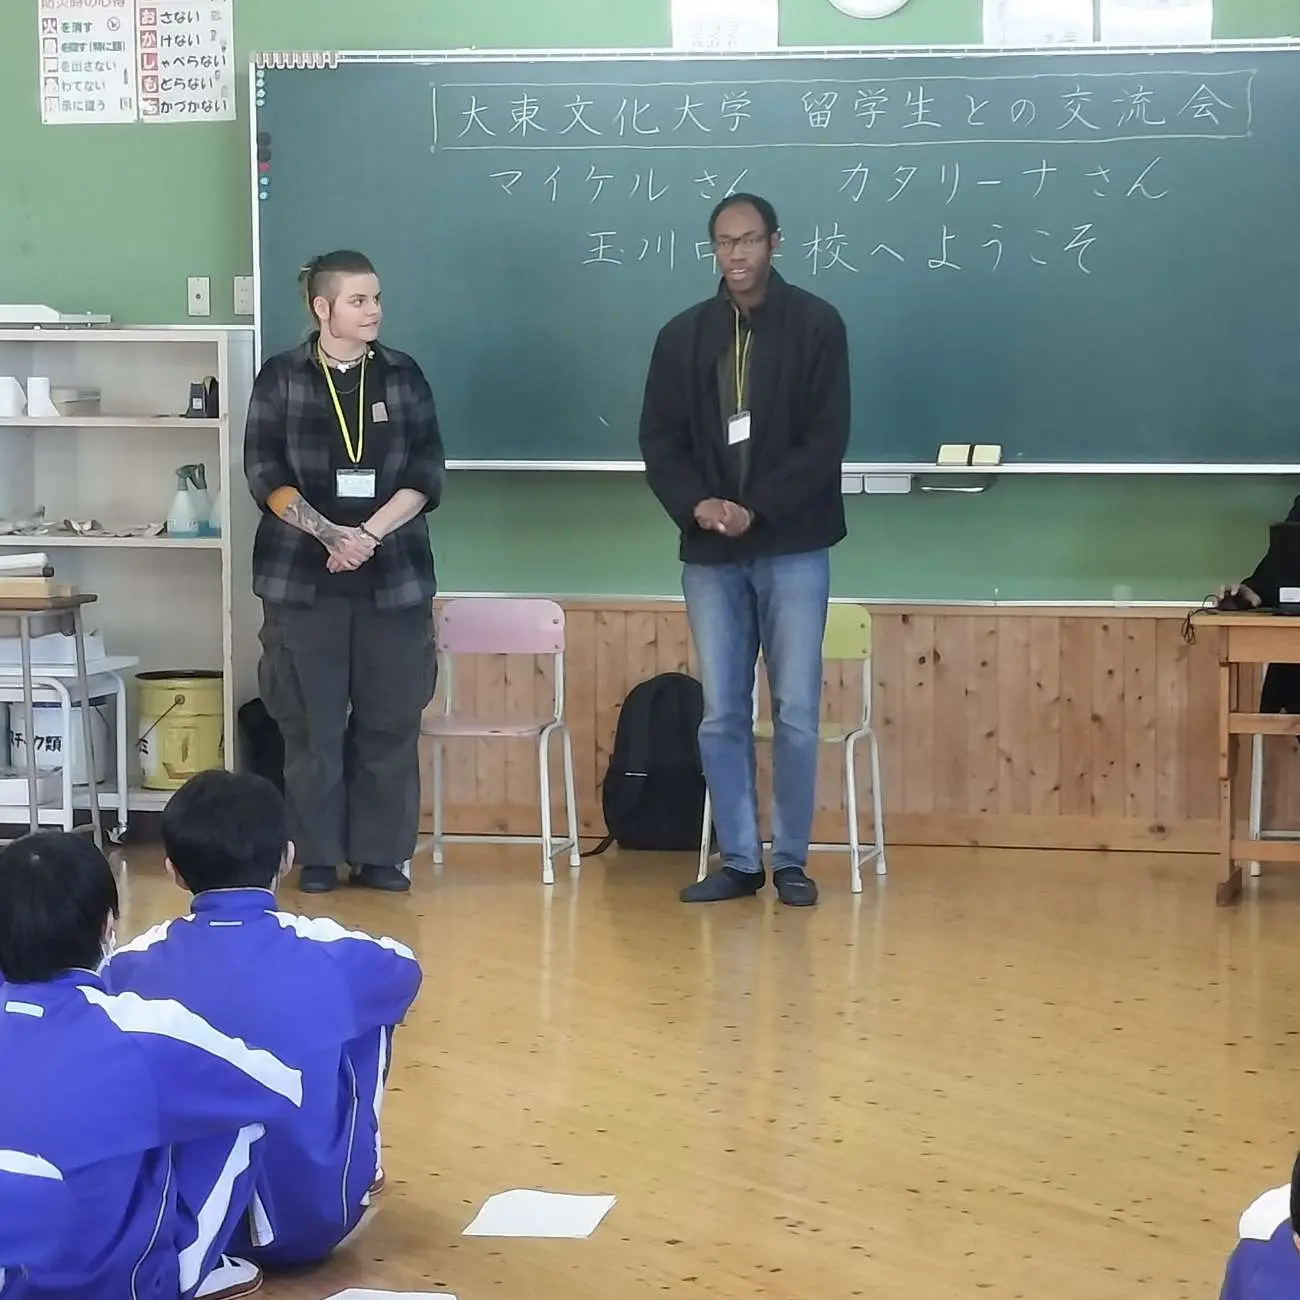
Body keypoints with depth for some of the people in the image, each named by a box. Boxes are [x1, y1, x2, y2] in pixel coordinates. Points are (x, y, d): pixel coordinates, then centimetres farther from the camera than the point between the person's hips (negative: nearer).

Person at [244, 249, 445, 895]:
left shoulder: (403, 376, 7)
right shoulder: (280, 377, 2)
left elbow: (425, 475, 1)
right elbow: (266, 476, -4)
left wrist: (370, 533, -13)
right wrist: (330, 535, -16)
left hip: (394, 576, 2)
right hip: (303, 576, -1)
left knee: (390, 721, 2)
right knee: (311, 723, 1)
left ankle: (382, 855, 11)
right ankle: (318, 857, 10)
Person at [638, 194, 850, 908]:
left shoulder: (816, 325, -2)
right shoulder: (683, 335, 7)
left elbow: (827, 439, -7)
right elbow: (659, 440, 6)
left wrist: (757, 509, -15)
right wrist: (695, 505, -12)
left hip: (793, 549, -3)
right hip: (709, 554, 3)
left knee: (796, 712, -1)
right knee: (721, 715, 4)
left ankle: (791, 860, 9)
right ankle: (739, 860, 13)